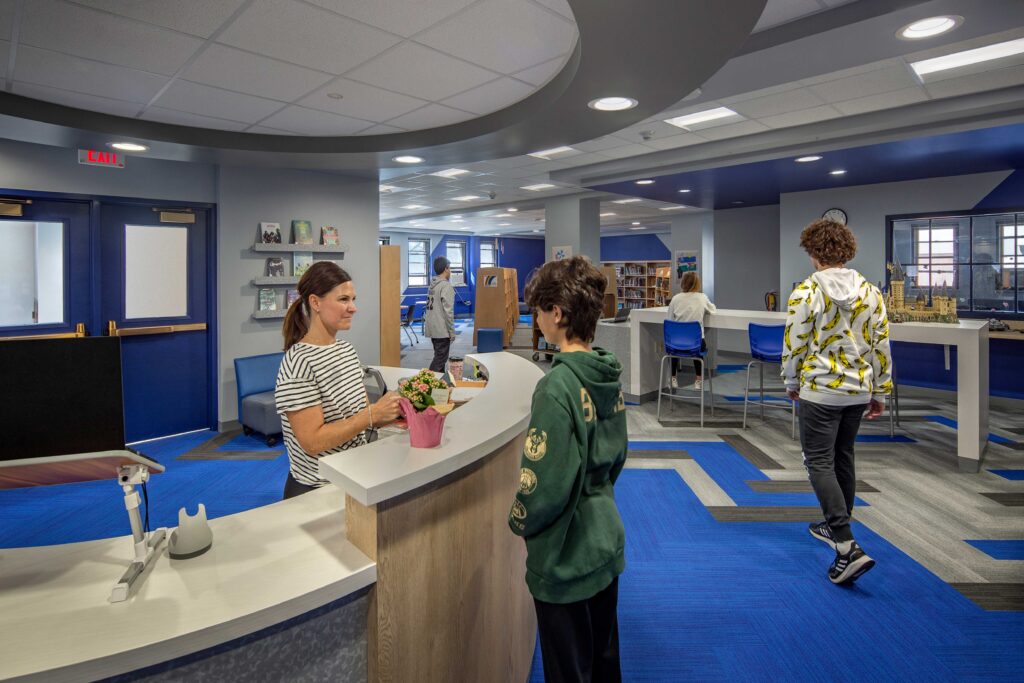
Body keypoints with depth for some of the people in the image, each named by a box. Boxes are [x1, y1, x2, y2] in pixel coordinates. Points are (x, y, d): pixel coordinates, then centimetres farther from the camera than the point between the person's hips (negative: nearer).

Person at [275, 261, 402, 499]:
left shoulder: (346, 349, 5)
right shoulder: (298, 363, -18)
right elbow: (312, 442, -21)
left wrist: (393, 413, -9)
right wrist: (374, 413, -23)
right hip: (315, 489, -7)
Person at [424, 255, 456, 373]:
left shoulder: (432, 285, 11)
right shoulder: (446, 286, -15)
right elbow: (448, 311, -19)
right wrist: (452, 332, -13)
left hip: (432, 328, 9)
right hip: (442, 329, -9)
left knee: (439, 356, 18)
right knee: (440, 359, -5)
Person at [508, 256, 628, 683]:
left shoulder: (558, 386, -26)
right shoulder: (609, 376, -1)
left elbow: (546, 480, -24)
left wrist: (520, 522, -7)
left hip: (566, 556, -8)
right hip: (606, 541, 8)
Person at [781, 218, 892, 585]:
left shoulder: (806, 292, -14)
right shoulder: (870, 291, 2)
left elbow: (794, 344, -11)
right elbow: (881, 345, 5)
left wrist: (792, 383, 5)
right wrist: (879, 391, 14)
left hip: (820, 390, -6)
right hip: (858, 389, 6)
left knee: (819, 462, 0)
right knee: (843, 458, 20)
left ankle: (847, 547, -10)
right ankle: (836, 527, 36)